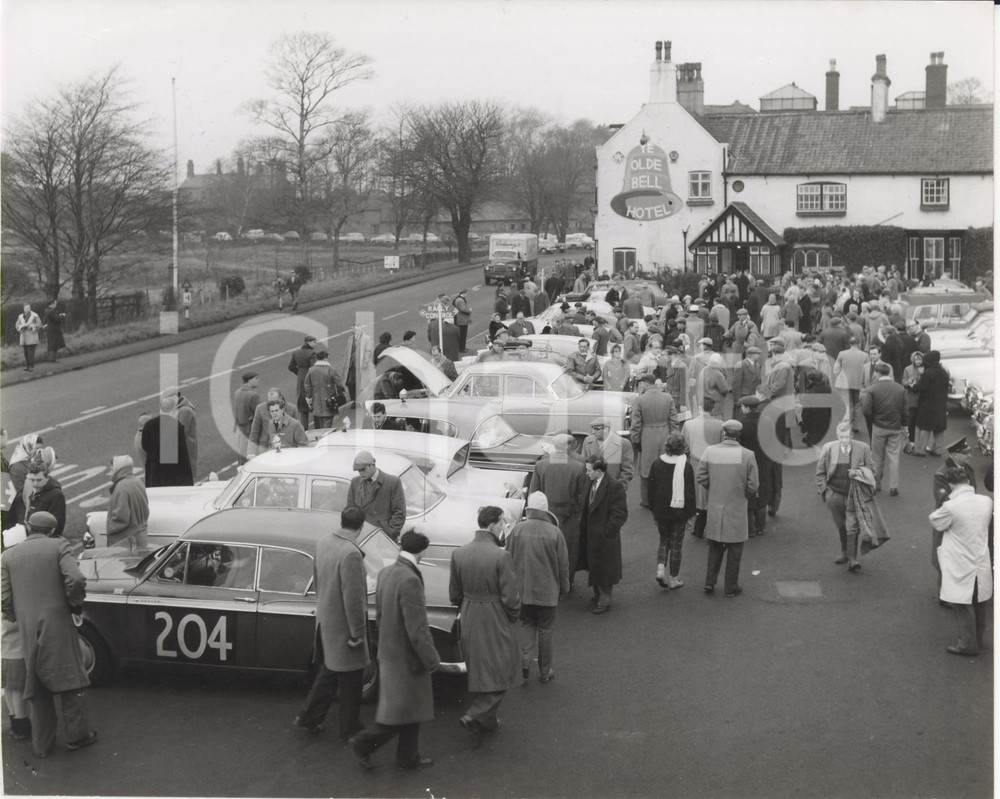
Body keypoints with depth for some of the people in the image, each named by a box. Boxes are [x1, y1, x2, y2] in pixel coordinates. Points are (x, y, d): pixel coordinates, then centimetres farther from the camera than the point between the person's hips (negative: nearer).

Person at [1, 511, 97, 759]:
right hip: (58, 625, -3)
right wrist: (76, 605, 0)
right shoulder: (59, 546, -3)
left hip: (27, 630, 3)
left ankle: (41, 743, 19)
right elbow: (76, 579, -17)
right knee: (68, 680, 10)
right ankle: (77, 734, 15)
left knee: (36, 687, 14)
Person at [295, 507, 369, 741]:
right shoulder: (351, 554, -29)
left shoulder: (322, 543, -4)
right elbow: (353, 599, -26)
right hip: (343, 627, -8)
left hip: (325, 620, 8)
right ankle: (349, 730, 27)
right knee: (350, 680, 11)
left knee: (329, 672, 26)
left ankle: (308, 717, 36)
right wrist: (357, 634, -16)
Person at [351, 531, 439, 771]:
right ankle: (364, 742, 11)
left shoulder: (385, 573, -1)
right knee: (403, 712, 7)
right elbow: (417, 630, -25)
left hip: (389, 651, 9)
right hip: (406, 658, -9)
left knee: (411, 708, 20)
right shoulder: (410, 581, -28)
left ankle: (408, 758, 31)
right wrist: (432, 660, -14)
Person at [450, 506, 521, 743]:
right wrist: (513, 614, 2)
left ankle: (487, 721, 34)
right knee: (500, 672, 9)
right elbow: (510, 597, -17)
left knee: (478, 672, 20)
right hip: (496, 622, -6)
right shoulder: (501, 556, -22)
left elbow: (454, 594, 4)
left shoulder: (458, 554, -4)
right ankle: (475, 716, -2)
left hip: (469, 623, 6)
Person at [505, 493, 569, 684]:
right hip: (547, 591, -1)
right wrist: (564, 588, 10)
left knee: (526, 625, 18)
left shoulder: (517, 530, -8)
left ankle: (524, 661, 0)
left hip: (522, 589, 1)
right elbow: (563, 564, -5)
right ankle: (545, 671, 19)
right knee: (545, 629, 11)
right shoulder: (554, 532, -12)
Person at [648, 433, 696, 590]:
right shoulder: (685, 466, -13)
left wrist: (653, 509, 14)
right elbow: (690, 491, -10)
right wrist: (690, 512, 0)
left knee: (664, 540, 20)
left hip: (661, 511, 3)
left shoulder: (657, 464, -3)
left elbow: (651, 488, 4)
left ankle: (660, 568, -1)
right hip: (679, 511, -3)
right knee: (676, 544, 8)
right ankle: (673, 578, 15)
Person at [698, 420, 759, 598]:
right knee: (734, 550, 11)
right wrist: (744, 495, 10)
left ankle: (710, 582, 16)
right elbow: (753, 485, -10)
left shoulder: (710, 451, -8)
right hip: (737, 509, -2)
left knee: (715, 547, 19)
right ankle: (731, 588, 18)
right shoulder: (747, 455, -13)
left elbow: (700, 477, -3)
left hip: (715, 508, 2)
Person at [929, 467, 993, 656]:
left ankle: (968, 644, 19)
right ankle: (978, 639, 35)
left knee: (964, 606, 9)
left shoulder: (951, 507, -25)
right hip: (982, 561, 6)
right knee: (979, 604, 20)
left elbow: (934, 521, -8)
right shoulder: (987, 502, -8)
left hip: (961, 567, -6)